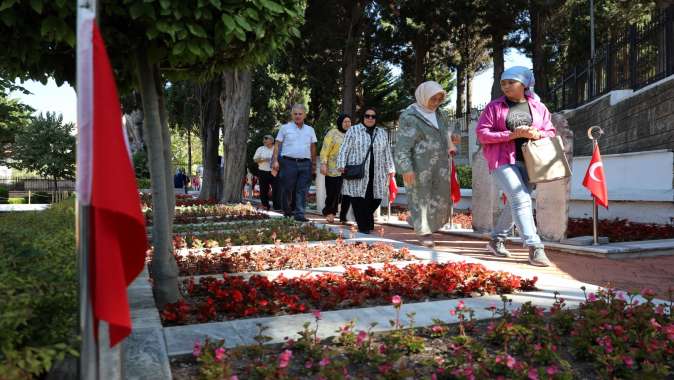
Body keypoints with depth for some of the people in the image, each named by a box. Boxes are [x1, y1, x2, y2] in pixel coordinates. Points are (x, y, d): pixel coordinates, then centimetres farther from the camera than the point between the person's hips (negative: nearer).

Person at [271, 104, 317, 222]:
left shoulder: (310, 130, 15)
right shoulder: (285, 128, 6)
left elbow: (313, 147, 17)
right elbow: (277, 145, 4)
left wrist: (314, 164, 12)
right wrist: (275, 160, -6)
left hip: (305, 164, 2)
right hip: (288, 162, -2)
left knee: (302, 190, -3)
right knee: (287, 189, 2)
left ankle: (299, 214, -1)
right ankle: (287, 211, 18)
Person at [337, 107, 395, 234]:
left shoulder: (383, 133, 18)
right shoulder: (353, 131, 7)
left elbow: (387, 153, 19)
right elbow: (344, 149, 2)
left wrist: (390, 169, 13)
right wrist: (341, 165, -8)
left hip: (376, 174, 3)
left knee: (375, 199, 2)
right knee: (360, 200, -7)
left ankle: (368, 222, 25)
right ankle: (363, 226, 1)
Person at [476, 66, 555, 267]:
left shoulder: (538, 107, 11)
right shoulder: (494, 106, 2)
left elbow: (550, 132, 14)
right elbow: (482, 133, -6)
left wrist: (538, 134, -11)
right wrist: (512, 135, -16)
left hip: (528, 161, 5)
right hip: (503, 160, -4)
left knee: (516, 204, 11)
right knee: (521, 200, -16)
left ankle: (496, 240, 30)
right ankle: (535, 248, -15)